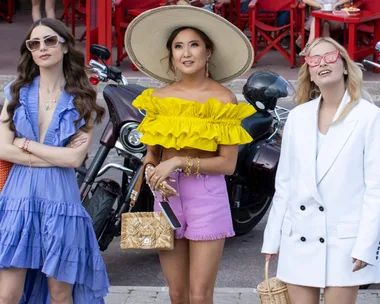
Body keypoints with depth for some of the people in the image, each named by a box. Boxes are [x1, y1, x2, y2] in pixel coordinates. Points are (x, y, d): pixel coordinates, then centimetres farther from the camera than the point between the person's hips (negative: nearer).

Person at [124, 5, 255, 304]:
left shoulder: (223, 99, -6)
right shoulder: (158, 97, 6)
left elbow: (228, 164, -9)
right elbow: (152, 153, 11)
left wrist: (179, 162, -18)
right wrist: (153, 172, -11)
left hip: (207, 196, -4)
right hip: (168, 194, 4)